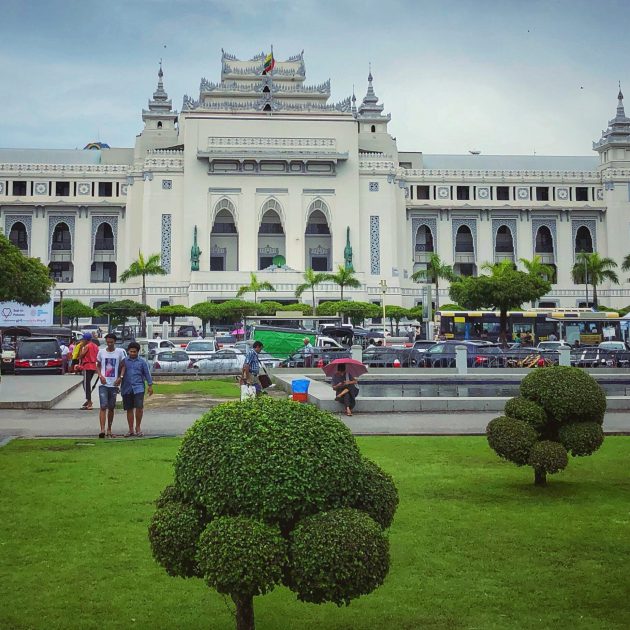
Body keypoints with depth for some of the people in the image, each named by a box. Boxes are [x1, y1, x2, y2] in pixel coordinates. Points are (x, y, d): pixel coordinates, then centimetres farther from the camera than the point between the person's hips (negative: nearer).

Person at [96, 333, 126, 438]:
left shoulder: (120, 352, 1)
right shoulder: (101, 352, 2)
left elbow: (123, 366, 6)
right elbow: (98, 366, 11)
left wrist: (120, 377, -8)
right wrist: (100, 376, -7)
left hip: (114, 384, 1)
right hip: (103, 384, -1)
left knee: (111, 408, 9)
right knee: (103, 406, -12)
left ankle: (109, 429, 21)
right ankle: (102, 429, -17)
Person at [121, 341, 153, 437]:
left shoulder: (142, 361, 5)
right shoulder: (124, 361, 7)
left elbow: (147, 373, 8)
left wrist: (150, 386, 5)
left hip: (138, 388, -2)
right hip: (127, 388, 2)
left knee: (139, 407, -13)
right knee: (129, 409, 6)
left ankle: (138, 427, 5)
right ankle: (131, 430, 15)